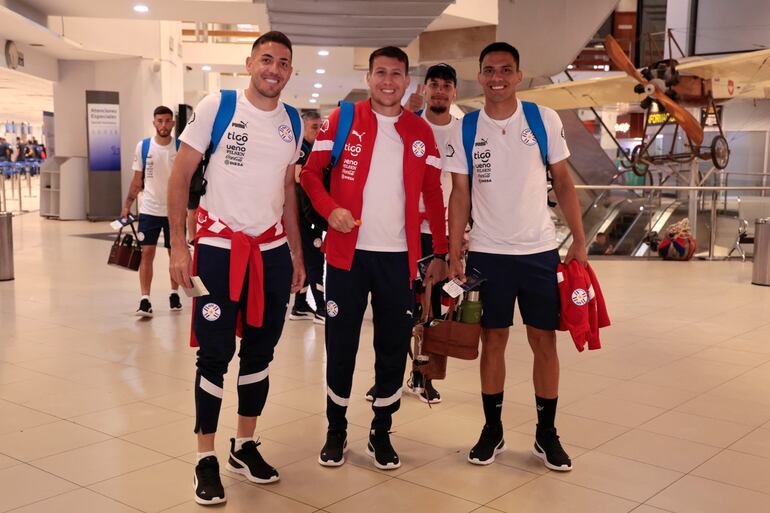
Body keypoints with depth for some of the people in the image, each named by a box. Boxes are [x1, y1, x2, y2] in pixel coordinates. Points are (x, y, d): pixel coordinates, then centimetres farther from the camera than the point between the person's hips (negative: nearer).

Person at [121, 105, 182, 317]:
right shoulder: (143, 146, -1)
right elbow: (137, 180, 5)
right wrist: (127, 205, -1)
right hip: (149, 209, 0)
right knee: (147, 253, -4)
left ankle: (174, 294, 24)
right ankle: (145, 300, -4)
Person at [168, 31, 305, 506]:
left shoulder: (293, 122, 7)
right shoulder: (217, 107, -6)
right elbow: (181, 176, -5)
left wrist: (297, 253, 13)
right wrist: (178, 245, -12)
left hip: (272, 249, 5)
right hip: (220, 247, -4)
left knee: (261, 350, 11)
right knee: (215, 354, 0)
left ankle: (245, 445, 28)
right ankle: (206, 458, 14)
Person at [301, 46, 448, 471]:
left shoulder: (420, 132, 6)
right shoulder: (342, 120, 2)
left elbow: (433, 194, 9)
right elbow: (311, 172, 2)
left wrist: (441, 253, 7)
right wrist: (329, 208, -17)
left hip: (399, 256, 2)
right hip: (348, 252, -1)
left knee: (394, 347, 8)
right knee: (341, 344, 7)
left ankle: (381, 432, 23)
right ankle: (336, 430, 23)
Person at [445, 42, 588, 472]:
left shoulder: (545, 120, -1)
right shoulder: (465, 129, 1)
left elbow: (563, 182, 3)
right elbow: (460, 194, 3)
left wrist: (580, 240, -3)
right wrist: (453, 254, -2)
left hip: (540, 250, 0)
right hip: (487, 252, 0)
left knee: (545, 340, 4)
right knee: (493, 340, 7)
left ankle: (547, 435, 18)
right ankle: (492, 430, 20)